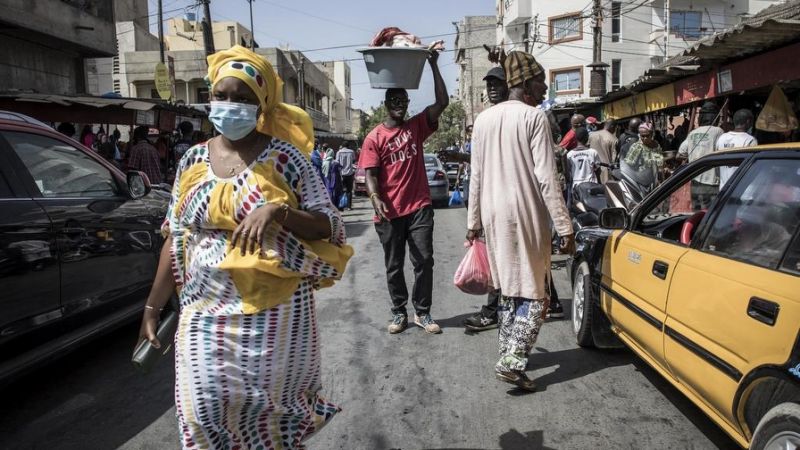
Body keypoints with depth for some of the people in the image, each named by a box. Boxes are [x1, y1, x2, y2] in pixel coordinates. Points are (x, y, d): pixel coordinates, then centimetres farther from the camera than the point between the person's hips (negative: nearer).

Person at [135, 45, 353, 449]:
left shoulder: (284, 157, -5)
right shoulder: (193, 160, 6)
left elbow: (330, 225, -6)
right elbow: (175, 239, 11)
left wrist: (278, 210, -23)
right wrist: (152, 307, 11)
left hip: (275, 309, -3)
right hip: (207, 310, 3)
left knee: (271, 403, 8)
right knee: (205, 407, 5)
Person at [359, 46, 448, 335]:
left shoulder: (417, 126, 6)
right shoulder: (374, 138, -1)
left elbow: (442, 102, -4)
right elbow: (370, 174, -6)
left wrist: (433, 65, -8)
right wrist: (376, 199, -25)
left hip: (419, 208, 2)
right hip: (390, 212, -1)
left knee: (424, 260, 3)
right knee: (393, 265, 9)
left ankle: (422, 312, 16)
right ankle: (399, 312, 24)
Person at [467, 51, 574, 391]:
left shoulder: (483, 119, 9)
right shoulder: (534, 117, -9)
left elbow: (476, 176, 11)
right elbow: (546, 178, -14)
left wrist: (473, 221, 17)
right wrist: (565, 228, -11)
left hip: (493, 215, 6)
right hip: (525, 214, -6)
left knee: (508, 287, 18)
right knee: (534, 292, 4)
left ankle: (509, 353, 25)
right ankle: (512, 362, -5)